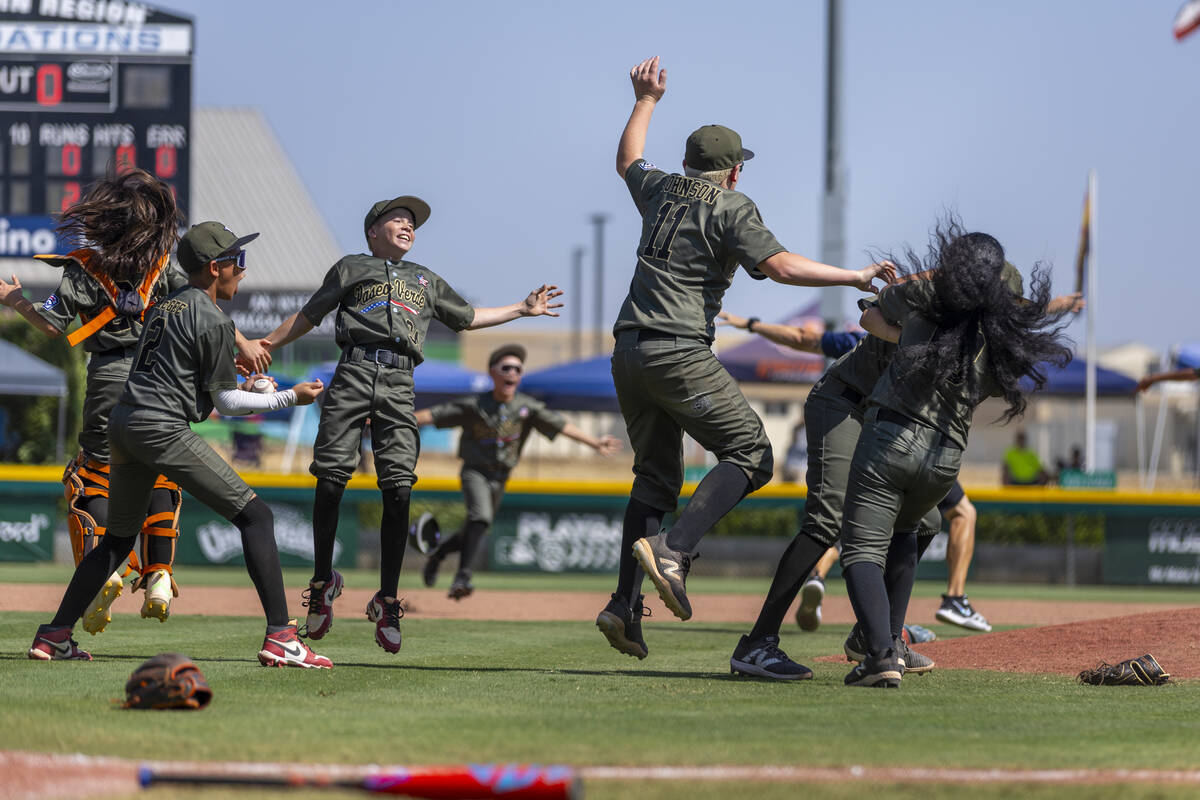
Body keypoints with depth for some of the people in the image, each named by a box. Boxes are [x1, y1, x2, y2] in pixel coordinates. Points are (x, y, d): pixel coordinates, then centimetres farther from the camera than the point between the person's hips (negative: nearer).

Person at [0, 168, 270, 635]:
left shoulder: (83, 268, -3)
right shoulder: (160, 266, 3)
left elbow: (52, 327, -4)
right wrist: (241, 344, -1)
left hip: (109, 378, -2)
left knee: (94, 474, 9)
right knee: (156, 476, 16)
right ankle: (158, 577, 7)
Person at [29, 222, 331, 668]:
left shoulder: (165, 306, 21)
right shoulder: (212, 320, -4)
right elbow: (225, 403, -3)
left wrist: (235, 387, 29)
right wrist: (290, 398, 6)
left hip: (121, 424, 8)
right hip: (162, 429, -8)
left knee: (118, 539, 21)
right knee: (255, 516, -6)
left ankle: (54, 636, 16)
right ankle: (280, 637, -16)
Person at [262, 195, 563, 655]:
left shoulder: (427, 281, 33)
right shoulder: (351, 268, 23)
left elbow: (467, 318, 40)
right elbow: (309, 315, 24)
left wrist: (523, 309, 38)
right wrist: (263, 348, 18)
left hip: (400, 385, 2)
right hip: (354, 372, -2)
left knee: (398, 489, -12)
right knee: (330, 479, -13)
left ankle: (387, 600, -6)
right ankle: (323, 581, 2)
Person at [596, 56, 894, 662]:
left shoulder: (662, 191, 16)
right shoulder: (730, 208, -4)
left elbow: (628, 162, 39)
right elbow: (780, 265, -17)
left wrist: (645, 101, 50)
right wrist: (856, 277, -14)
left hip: (629, 355, 8)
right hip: (680, 355, -7)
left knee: (656, 477, 13)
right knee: (749, 454, -4)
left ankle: (625, 605, 3)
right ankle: (673, 548, -24)